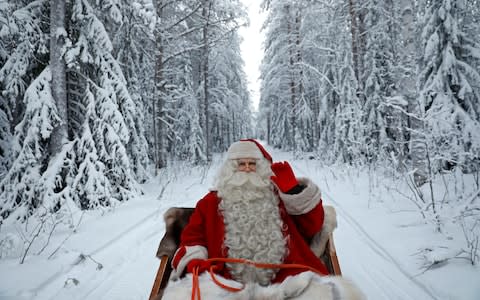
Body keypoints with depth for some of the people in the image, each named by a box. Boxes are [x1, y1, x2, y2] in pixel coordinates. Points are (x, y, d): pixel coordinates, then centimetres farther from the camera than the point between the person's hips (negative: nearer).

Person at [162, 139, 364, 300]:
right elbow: (192, 236, 18)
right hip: (227, 283, 0)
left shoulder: (281, 197, 25)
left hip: (284, 279, 1)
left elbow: (312, 226, 16)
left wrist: (294, 190, 5)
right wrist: (194, 261, -3)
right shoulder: (211, 202, 24)